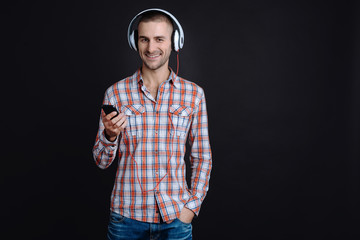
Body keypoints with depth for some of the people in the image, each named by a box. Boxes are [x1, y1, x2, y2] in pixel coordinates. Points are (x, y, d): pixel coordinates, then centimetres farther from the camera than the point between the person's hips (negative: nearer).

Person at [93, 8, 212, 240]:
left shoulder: (193, 94, -1)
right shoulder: (116, 93, -1)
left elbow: (203, 157, 5)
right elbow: (102, 161, 2)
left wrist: (193, 205, -3)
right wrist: (110, 135, -17)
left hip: (175, 217, 0)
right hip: (127, 215, 0)